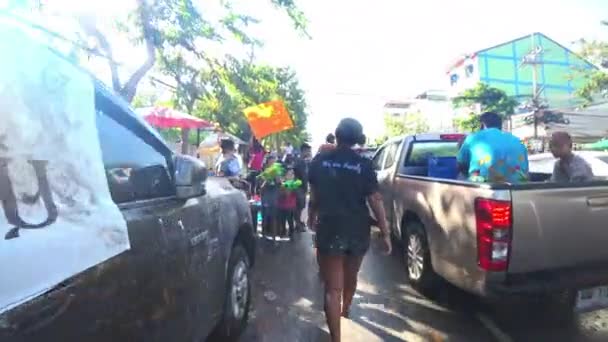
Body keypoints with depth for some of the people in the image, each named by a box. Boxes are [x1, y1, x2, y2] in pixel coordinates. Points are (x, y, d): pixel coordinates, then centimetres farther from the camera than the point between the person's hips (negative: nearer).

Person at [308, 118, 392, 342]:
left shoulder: (319, 161, -4)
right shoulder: (363, 165, -7)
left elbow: (314, 195, 7)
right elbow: (375, 200, -9)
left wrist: (312, 217, 23)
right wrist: (385, 232, -2)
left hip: (329, 228, -2)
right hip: (358, 229, 2)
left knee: (333, 287, 4)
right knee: (351, 276, 27)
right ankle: (345, 309, 52)